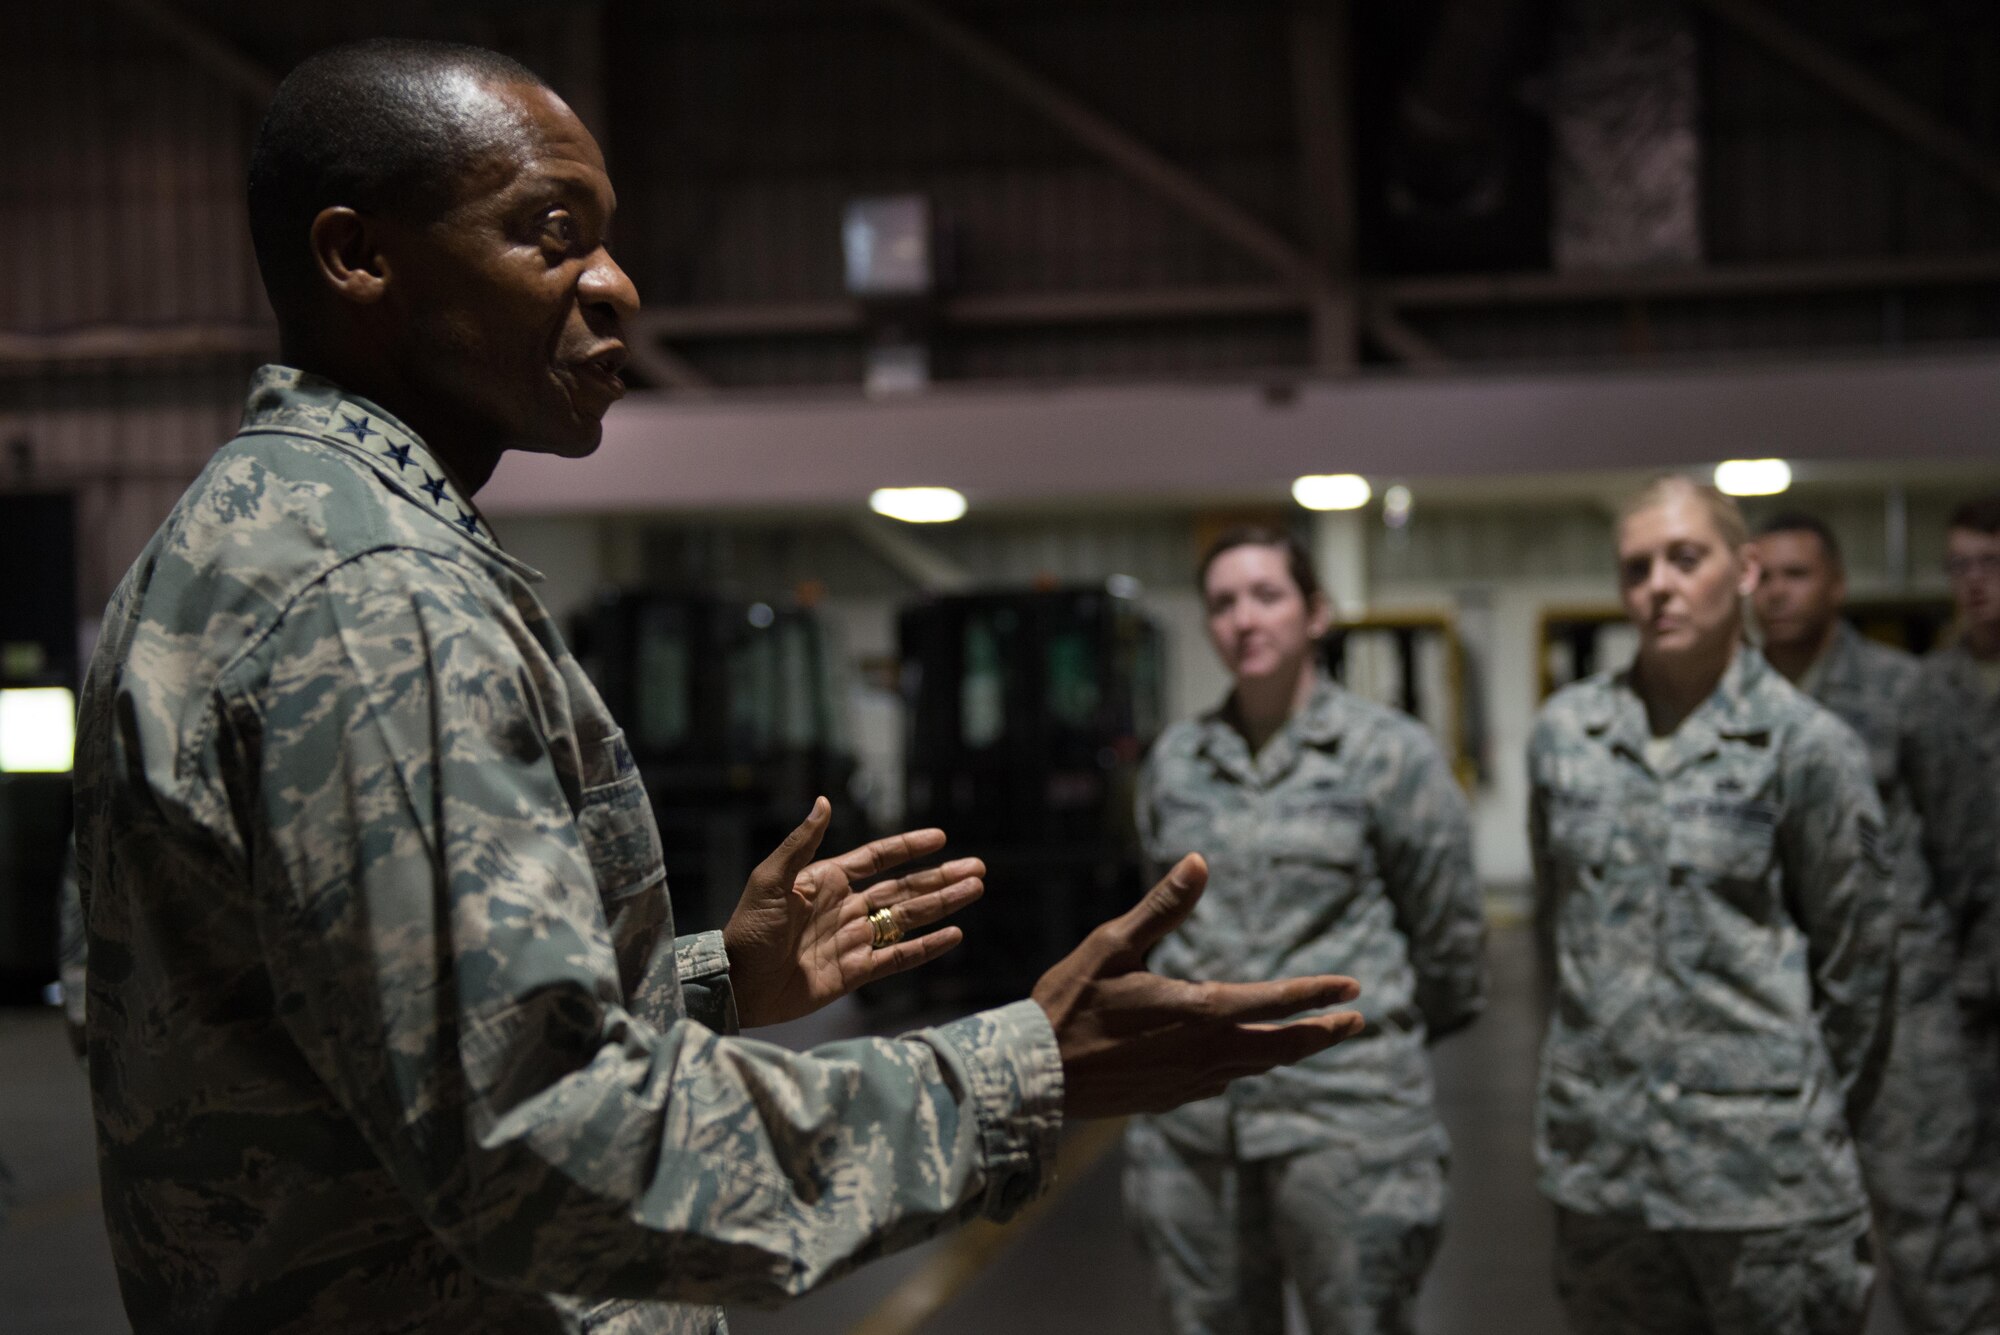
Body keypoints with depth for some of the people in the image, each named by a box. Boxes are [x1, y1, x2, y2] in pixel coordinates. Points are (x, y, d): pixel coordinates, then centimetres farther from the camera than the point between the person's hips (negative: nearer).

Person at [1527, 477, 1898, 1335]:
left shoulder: (1807, 744, -6)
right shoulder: (1563, 731, 5)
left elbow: (1855, 960, 0)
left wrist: (1812, 1126, 7)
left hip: (1759, 1167, -3)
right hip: (1597, 1160, 4)